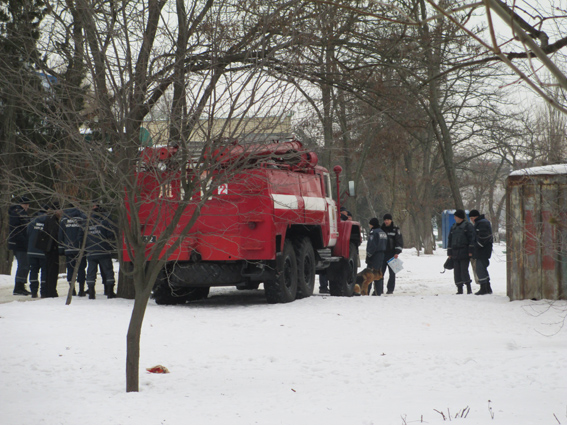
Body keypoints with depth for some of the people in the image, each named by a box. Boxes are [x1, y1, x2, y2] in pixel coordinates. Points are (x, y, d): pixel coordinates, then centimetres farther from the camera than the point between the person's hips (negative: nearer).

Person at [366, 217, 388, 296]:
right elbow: (385, 245, 19)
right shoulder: (383, 232, 16)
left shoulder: (373, 232, -13)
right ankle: (379, 291, 14)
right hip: (382, 254, 9)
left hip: (374, 256, -9)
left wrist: (368, 255, -14)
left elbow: (372, 245, -18)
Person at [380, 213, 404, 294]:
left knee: (392, 273, -1)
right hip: (382, 254, 3)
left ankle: (390, 289, 4)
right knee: (380, 272, -1)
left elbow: (399, 241, 0)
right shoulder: (381, 229, 13)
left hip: (392, 254, -3)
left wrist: (397, 252, -9)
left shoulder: (395, 230, 4)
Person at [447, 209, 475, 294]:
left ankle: (469, 289, -8)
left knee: (464, 270, -11)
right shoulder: (453, 227, 19)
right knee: (457, 271, 3)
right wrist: (449, 252, 16)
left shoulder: (467, 226, -1)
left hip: (464, 252, -6)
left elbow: (472, 238, -6)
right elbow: (450, 240, 22)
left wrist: (470, 251, -13)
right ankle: (459, 289, 6)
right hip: (455, 253, 6)